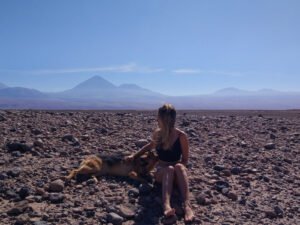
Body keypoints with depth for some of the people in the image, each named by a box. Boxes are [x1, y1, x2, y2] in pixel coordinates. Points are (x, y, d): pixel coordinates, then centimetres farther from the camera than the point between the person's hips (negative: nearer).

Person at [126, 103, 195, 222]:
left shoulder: (181, 136, -12)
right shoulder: (157, 133, -2)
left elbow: (185, 160, -4)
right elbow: (150, 146, 20)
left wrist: (179, 169, -22)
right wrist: (134, 155, 16)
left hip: (176, 175, -1)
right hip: (161, 172, 2)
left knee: (179, 167, -37)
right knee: (169, 169, -35)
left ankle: (187, 206, -54)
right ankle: (166, 206, -58)